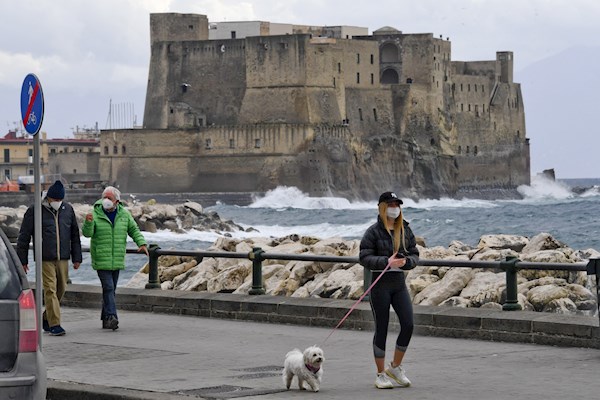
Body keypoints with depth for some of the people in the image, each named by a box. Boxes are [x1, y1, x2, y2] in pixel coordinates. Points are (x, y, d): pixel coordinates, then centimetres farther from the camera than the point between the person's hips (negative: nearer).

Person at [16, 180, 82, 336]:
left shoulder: (67, 209, 10)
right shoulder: (35, 211, -3)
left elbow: (75, 235, 17)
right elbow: (24, 236, 0)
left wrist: (77, 258, 13)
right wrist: (22, 260, -1)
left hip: (63, 258, 4)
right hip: (45, 259, -4)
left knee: (61, 289, 8)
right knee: (50, 290, -10)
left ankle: (46, 319, 25)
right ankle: (54, 324, -9)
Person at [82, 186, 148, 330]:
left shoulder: (124, 214, 5)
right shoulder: (95, 214, -6)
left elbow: (134, 230, 12)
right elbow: (87, 233, -15)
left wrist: (142, 243, -4)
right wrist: (88, 222, -35)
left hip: (117, 259, 4)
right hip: (101, 260, -4)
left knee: (111, 289, 10)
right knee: (108, 287, -15)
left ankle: (105, 319, 18)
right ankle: (111, 317, -21)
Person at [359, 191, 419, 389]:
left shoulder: (405, 230, 8)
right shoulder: (374, 231, -6)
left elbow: (415, 255, 10)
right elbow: (364, 258, -11)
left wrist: (406, 261, -12)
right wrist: (387, 262, -23)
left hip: (399, 283, 4)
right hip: (380, 284, -4)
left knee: (408, 324, -5)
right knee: (381, 329, 1)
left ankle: (395, 367, 15)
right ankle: (381, 375, 12)